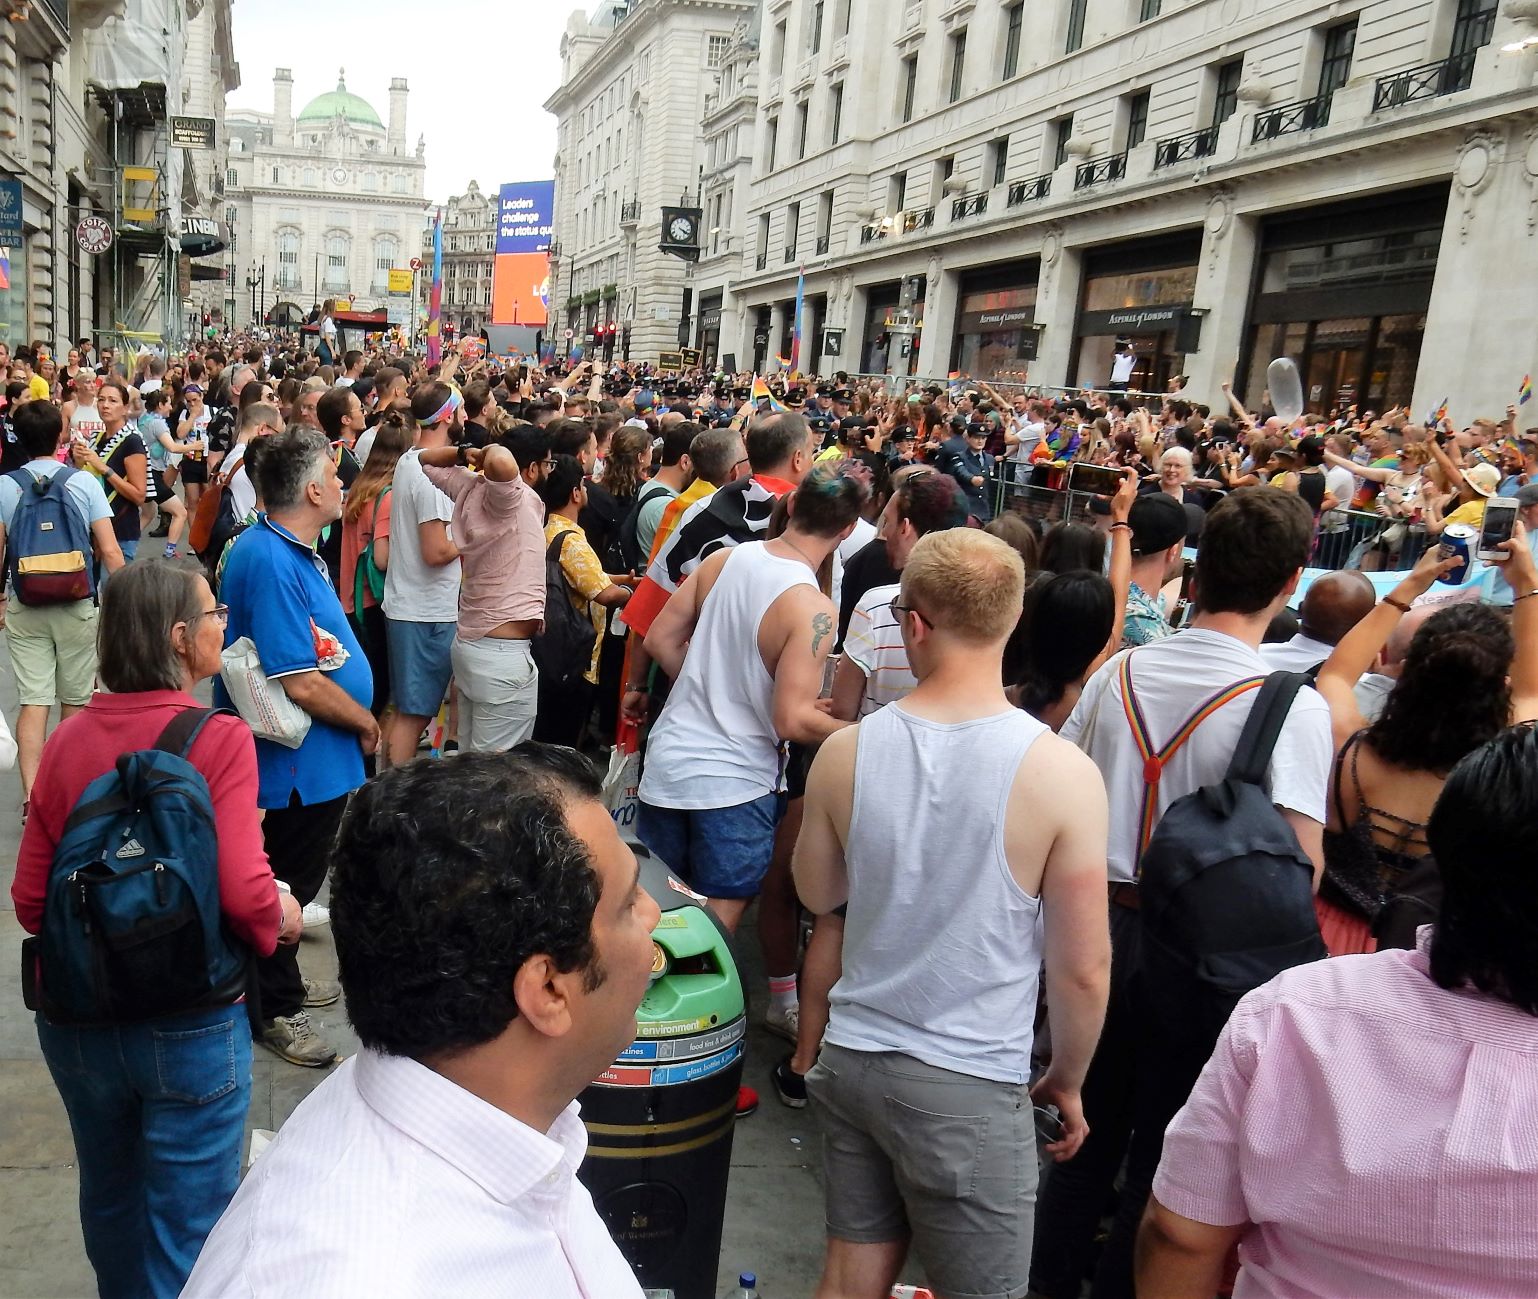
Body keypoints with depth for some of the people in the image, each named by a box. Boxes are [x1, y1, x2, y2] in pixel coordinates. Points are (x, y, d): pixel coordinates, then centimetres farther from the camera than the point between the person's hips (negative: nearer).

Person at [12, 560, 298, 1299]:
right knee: (187, 1234, 12)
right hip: (190, 1025, -5)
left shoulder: (67, 741, -4)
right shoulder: (219, 739, -18)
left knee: (109, 1199, 28)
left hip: (77, 1017, 6)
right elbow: (246, 894, -23)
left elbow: (30, 900, -1)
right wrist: (282, 920, -2)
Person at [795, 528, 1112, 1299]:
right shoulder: (1062, 774, -18)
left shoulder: (844, 750, -9)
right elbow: (1083, 970, -11)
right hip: (969, 1084, -3)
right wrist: (1067, 1080, 6)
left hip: (852, 1056, 4)